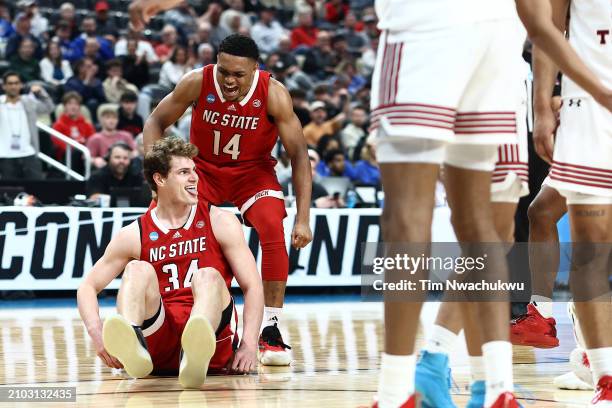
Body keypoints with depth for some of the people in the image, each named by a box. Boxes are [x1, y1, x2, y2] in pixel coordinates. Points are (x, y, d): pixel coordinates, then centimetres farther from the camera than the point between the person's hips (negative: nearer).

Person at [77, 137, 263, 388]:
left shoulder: (219, 222, 8)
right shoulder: (135, 235, 9)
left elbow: (252, 286, 3)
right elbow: (88, 287, 9)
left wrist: (249, 344, -13)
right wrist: (97, 335, -12)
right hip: (156, 342, 1)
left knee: (208, 276, -28)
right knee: (139, 270, -20)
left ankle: (195, 355, -63)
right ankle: (133, 346, -53)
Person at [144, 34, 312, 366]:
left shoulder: (273, 94, -26)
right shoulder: (197, 83, -24)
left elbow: (298, 155, -21)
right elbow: (155, 122, -9)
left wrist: (303, 218, -28)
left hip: (253, 171, -1)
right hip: (204, 168, 1)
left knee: (273, 230, -26)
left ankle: (271, 331, -19)